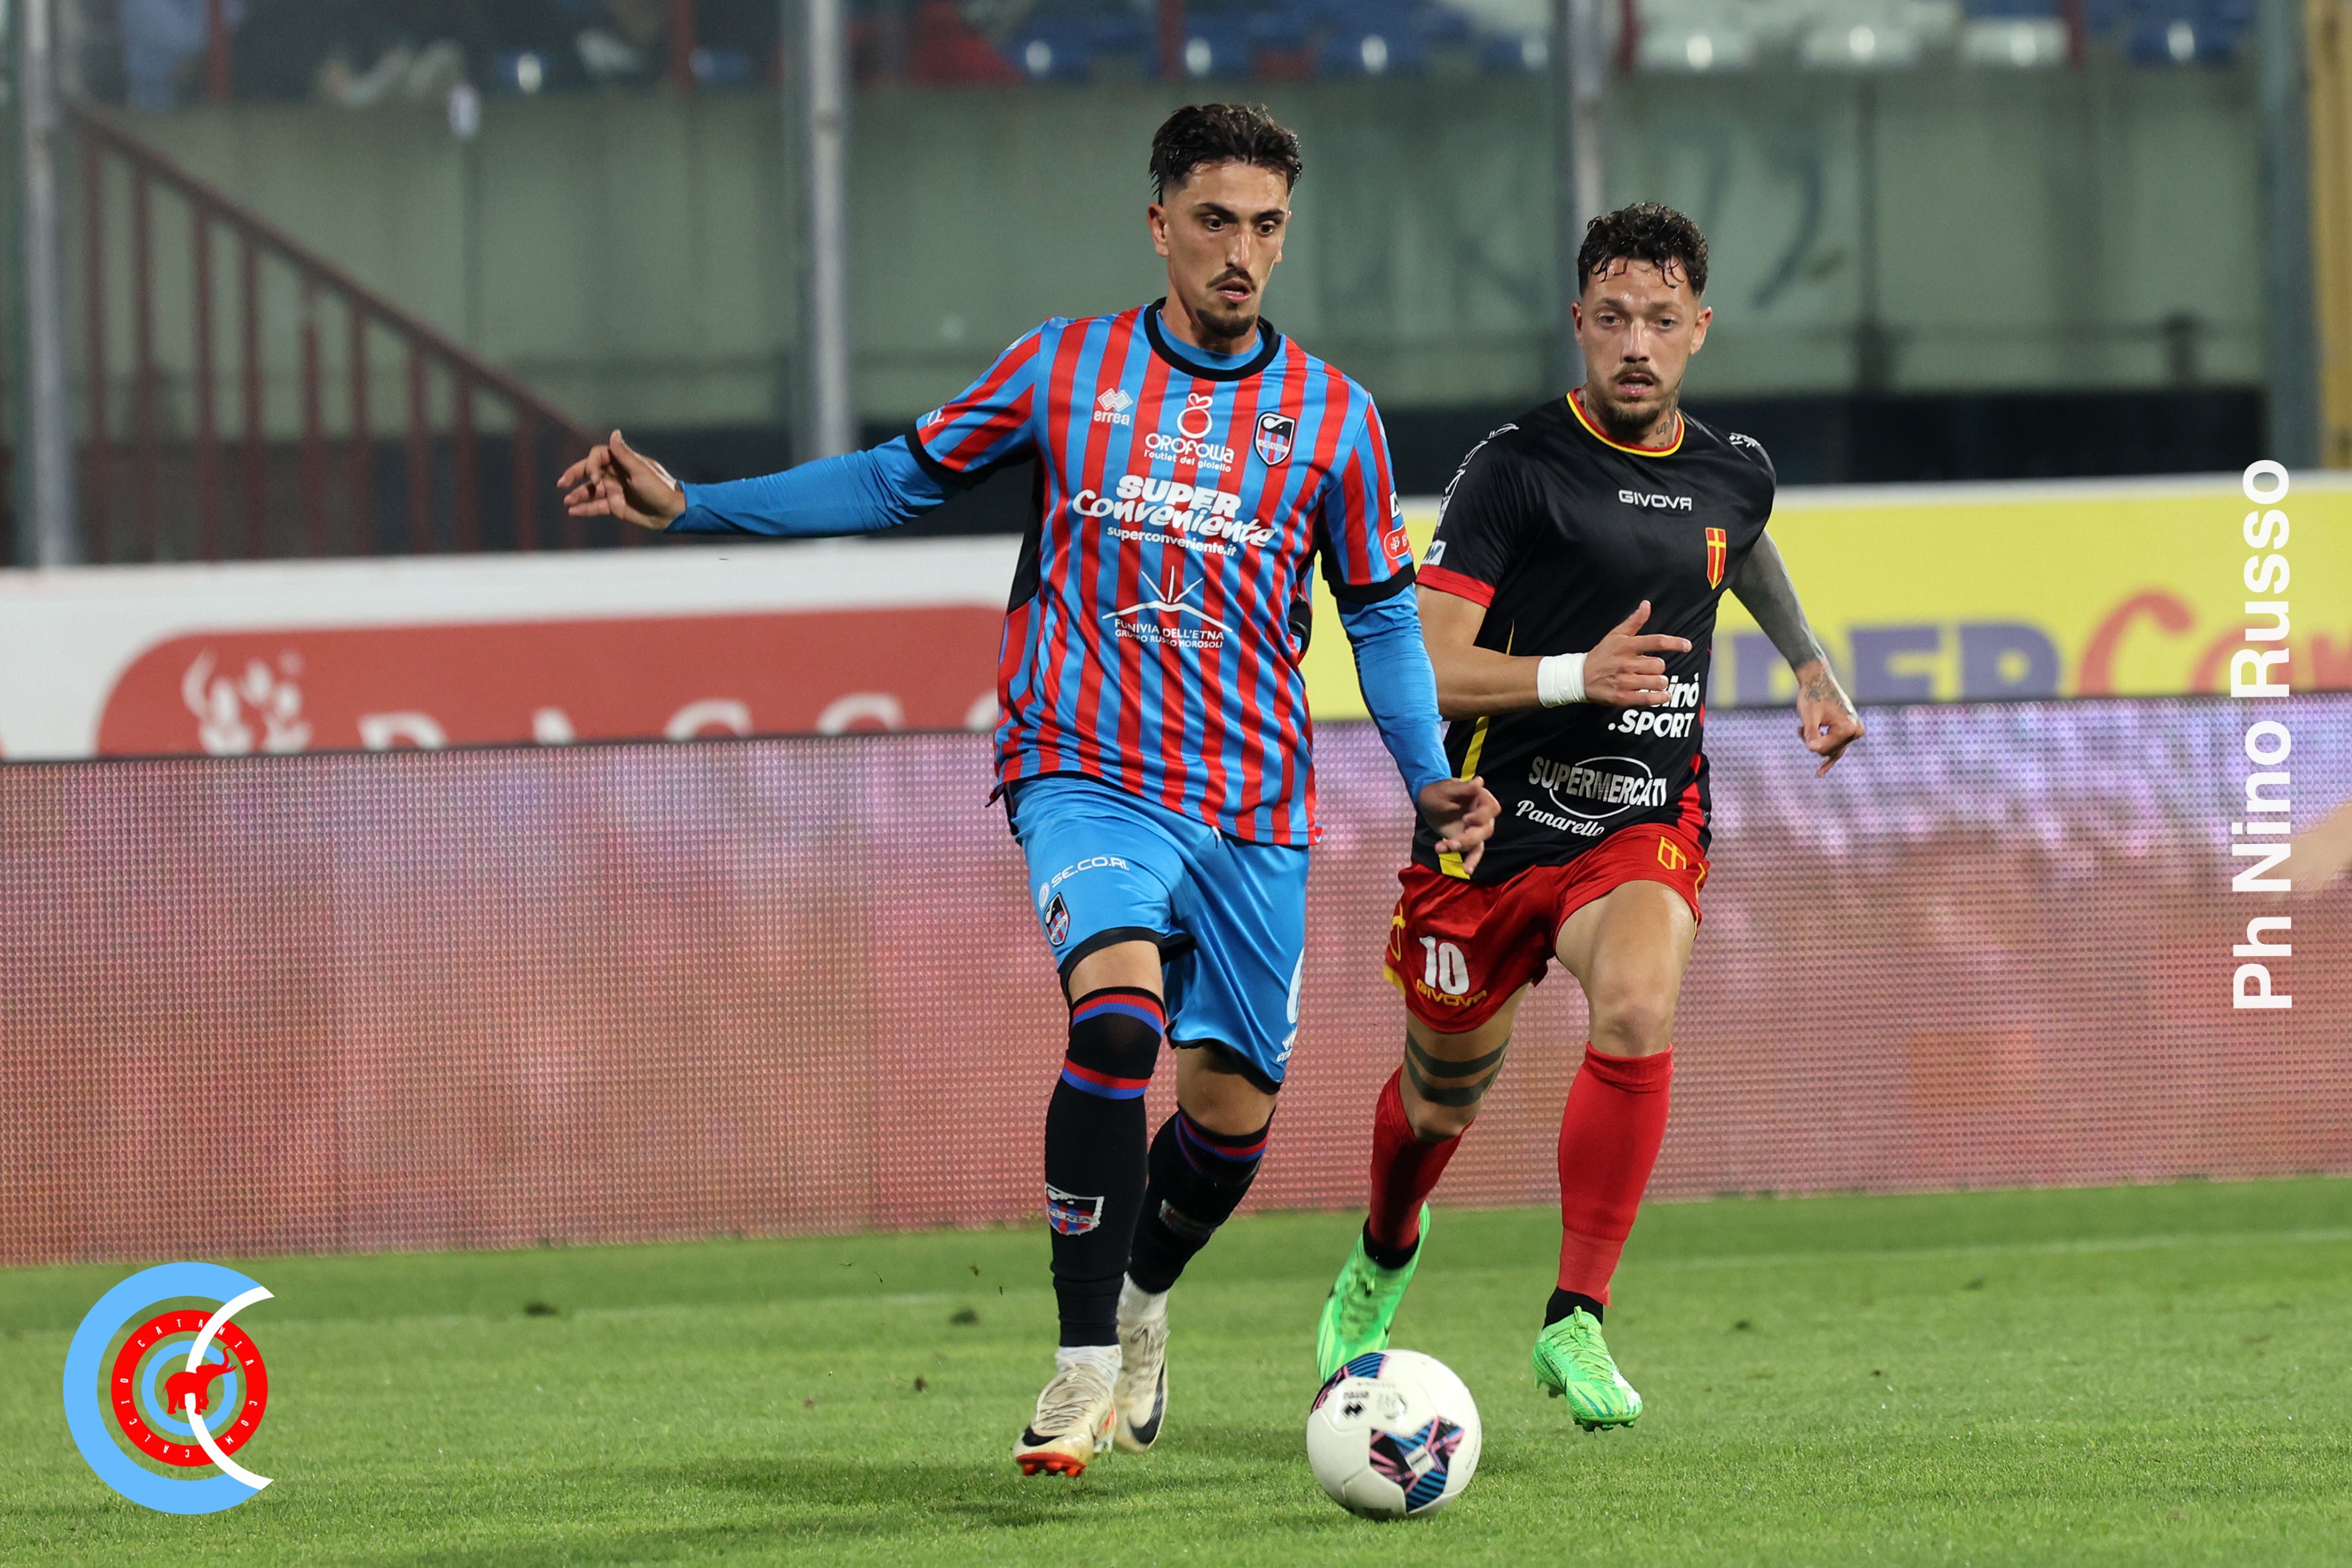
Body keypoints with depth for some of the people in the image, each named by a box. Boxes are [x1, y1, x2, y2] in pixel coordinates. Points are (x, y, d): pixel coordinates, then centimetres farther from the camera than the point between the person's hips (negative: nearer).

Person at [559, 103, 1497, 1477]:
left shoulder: (1332, 416, 6)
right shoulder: (1066, 369, 6)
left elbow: (1380, 615, 13)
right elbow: (903, 480, 14)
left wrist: (1431, 778, 1)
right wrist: (689, 506, 10)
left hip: (1254, 807, 2)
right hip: (1087, 777, -2)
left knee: (1233, 1106, 3)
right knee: (1119, 1010, -27)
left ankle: (1142, 1299, 35)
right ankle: (1087, 1365, -23)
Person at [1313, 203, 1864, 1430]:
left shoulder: (1734, 476, 5)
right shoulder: (1516, 469, -13)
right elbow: (1423, 670, -19)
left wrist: (1810, 667, 33)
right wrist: (1577, 675, -31)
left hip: (1644, 826, 2)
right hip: (1492, 826, -2)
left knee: (1637, 1011, -29)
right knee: (1443, 1101, 13)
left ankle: (1577, 1323, -22)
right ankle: (1383, 1255, 49)